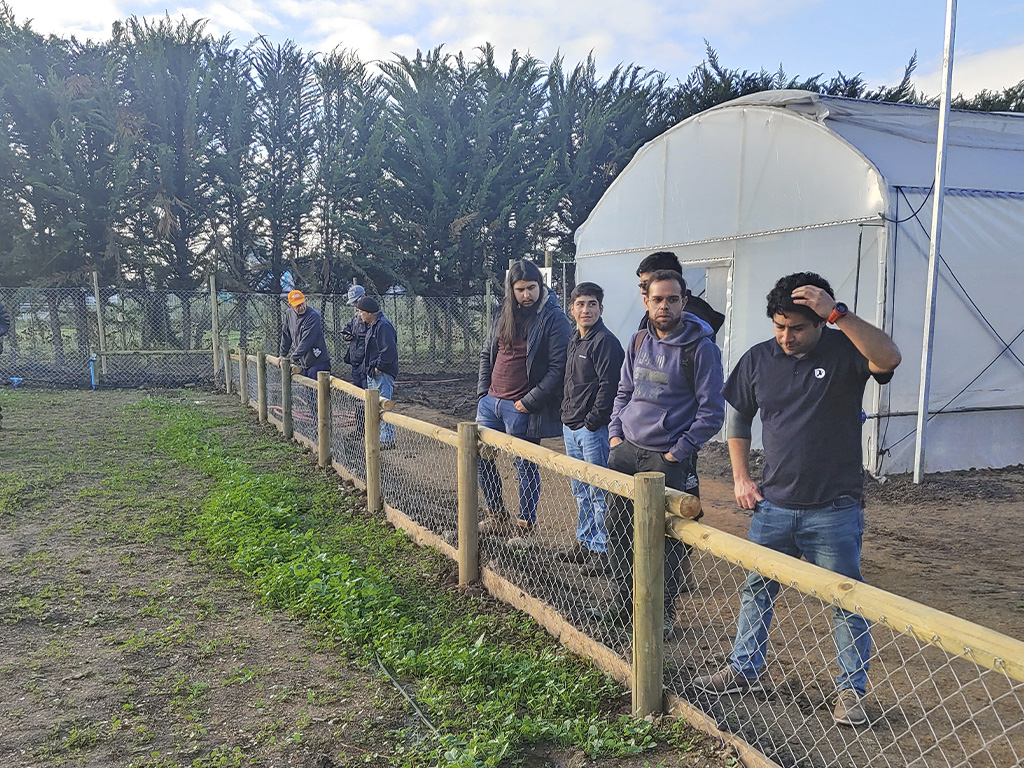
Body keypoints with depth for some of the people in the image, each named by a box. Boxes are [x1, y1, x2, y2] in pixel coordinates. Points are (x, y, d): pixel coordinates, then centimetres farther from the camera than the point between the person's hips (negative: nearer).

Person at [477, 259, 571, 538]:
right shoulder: (505, 314, 10)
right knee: (480, 456, 12)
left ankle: (526, 524, 21)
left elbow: (557, 368, -15)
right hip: (491, 401, 7)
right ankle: (496, 515, 29)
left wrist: (530, 401, -17)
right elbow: (486, 355, 17)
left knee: (525, 466, 5)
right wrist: (483, 392, 8)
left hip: (522, 409, -7)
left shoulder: (554, 319, -10)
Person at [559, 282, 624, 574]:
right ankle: (584, 543, 28)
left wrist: (592, 421, -18)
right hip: (571, 427, 9)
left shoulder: (606, 342, -12)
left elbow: (608, 386, -18)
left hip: (594, 429, -9)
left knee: (598, 492, -2)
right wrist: (566, 414, 13)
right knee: (580, 490, 17)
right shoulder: (574, 340, 15)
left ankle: (602, 551, 6)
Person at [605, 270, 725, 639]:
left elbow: (712, 411, -10)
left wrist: (678, 452, -11)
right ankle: (624, 600, 29)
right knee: (618, 529, 11)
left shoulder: (700, 348, -10)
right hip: (626, 452, 6)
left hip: (668, 459, -6)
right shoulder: (638, 341, 9)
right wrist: (615, 433, 8)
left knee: (666, 539, 1)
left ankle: (664, 611, 19)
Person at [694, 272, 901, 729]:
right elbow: (738, 418, 12)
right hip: (773, 506, 4)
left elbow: (889, 358, -32)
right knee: (756, 590, 16)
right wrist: (741, 478, 6)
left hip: (834, 512, -4)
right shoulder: (759, 359, 1)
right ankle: (744, 670, 33)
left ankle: (851, 690, 24)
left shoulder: (846, 351, -9)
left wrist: (837, 313, -36)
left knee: (847, 603, 7)